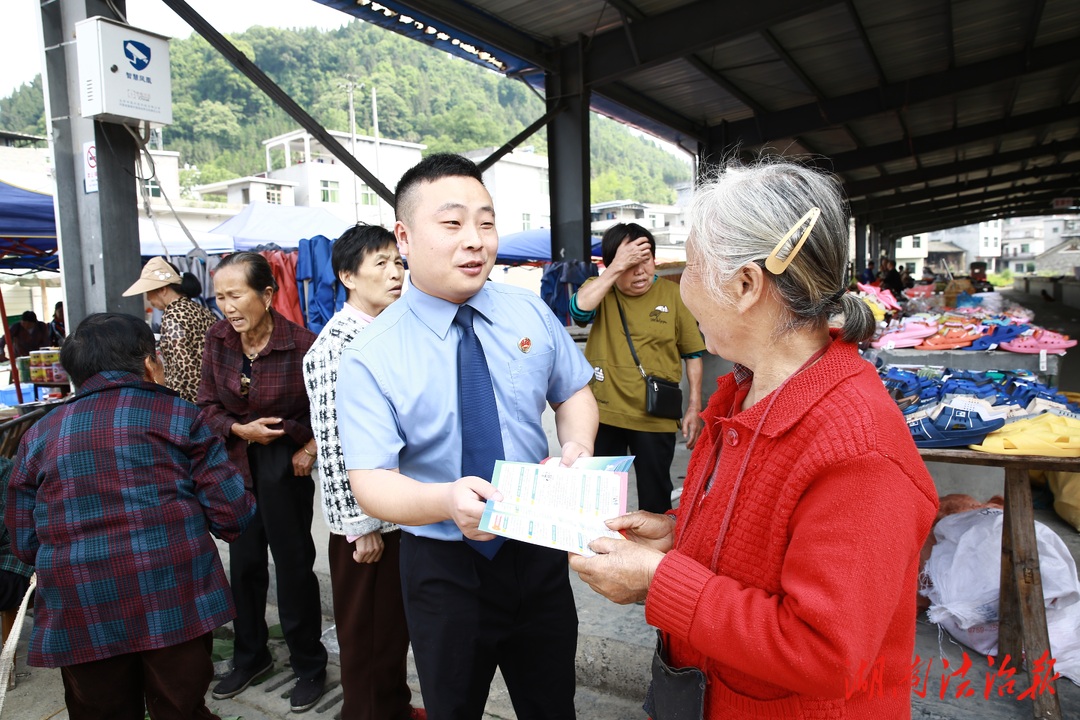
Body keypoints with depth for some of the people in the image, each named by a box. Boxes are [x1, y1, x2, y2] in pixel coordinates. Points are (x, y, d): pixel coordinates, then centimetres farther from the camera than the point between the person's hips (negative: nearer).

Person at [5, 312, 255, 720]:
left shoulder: (39, 435, 9)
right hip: (174, 600, -2)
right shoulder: (176, 414, 1)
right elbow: (232, 514, -4)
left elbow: (24, 543, 11)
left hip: (81, 616, 3)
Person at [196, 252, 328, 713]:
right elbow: (207, 405, 3)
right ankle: (250, 656, 38)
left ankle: (309, 666, 24)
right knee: (243, 561, 17)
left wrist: (311, 448, -15)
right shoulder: (218, 338, -5)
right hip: (237, 462, 5)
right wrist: (240, 429, -14)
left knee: (293, 564, 4)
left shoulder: (300, 345, -21)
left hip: (285, 462, -5)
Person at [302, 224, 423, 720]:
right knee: (367, 632, 11)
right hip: (364, 519, -7)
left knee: (398, 623, 22)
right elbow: (332, 445, -19)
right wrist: (359, 525, -16)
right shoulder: (333, 347, -17)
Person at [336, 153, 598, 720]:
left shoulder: (532, 313, -6)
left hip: (538, 550, 3)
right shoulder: (370, 358, -16)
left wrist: (577, 447, -18)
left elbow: (573, 394, 4)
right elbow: (371, 482, -19)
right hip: (442, 567, -2)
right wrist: (447, 500, -39)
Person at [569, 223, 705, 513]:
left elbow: (693, 354, 4)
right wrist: (617, 266, -26)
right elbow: (579, 309, -24)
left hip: (655, 417, -1)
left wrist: (694, 407, -1)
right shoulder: (601, 289, 0)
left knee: (655, 497, 13)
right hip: (604, 413, 1)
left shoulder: (673, 295, -2)